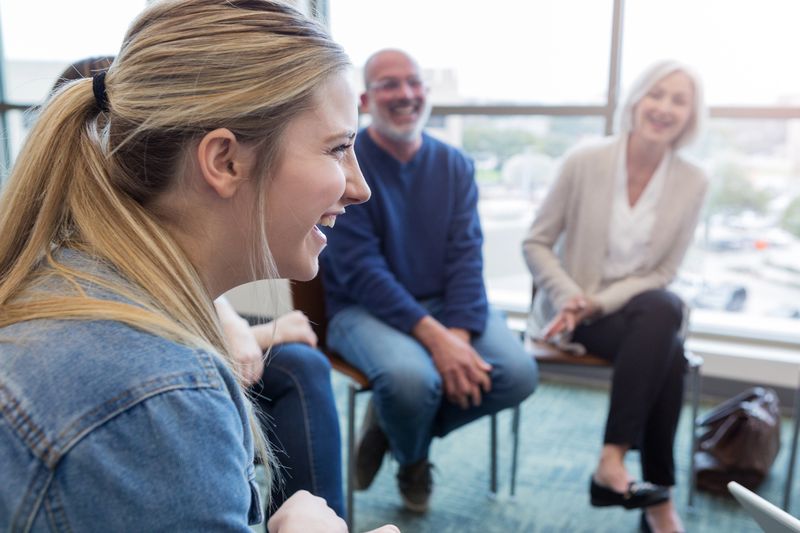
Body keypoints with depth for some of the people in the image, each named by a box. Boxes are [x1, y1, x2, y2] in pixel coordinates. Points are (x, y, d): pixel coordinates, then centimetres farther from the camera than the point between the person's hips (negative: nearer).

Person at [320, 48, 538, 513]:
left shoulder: (455, 165, 5)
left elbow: (466, 256, -3)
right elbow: (361, 270, -18)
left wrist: (460, 333, -21)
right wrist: (435, 336, -26)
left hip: (445, 302, 5)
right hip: (365, 309, -4)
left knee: (519, 373, -18)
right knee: (412, 378, -34)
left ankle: (393, 426, 7)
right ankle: (413, 458, 7)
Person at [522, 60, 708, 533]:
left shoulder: (693, 182, -2)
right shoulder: (584, 161, -8)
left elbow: (662, 273, -1)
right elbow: (536, 243, -4)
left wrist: (598, 302, -16)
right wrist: (570, 297, -20)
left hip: (638, 306, 3)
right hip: (575, 307, -2)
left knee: (665, 310, -34)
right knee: (668, 352, -30)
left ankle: (613, 461, -28)